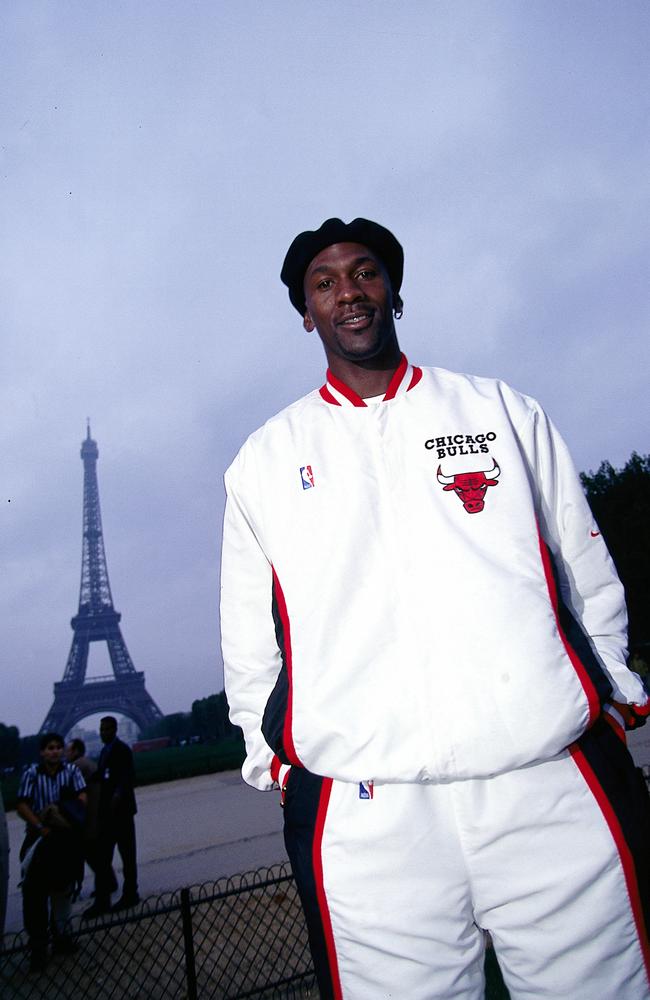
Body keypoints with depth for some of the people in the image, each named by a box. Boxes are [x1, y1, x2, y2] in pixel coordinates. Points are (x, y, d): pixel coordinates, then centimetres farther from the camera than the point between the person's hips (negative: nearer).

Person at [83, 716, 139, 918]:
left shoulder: (122, 750, -13)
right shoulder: (105, 750, 14)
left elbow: (128, 776, -24)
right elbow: (101, 776, 16)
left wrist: (119, 794, -40)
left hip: (120, 808, -8)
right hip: (106, 810, 8)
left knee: (127, 854, 4)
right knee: (101, 855, 8)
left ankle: (130, 895, 15)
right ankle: (101, 901, 13)